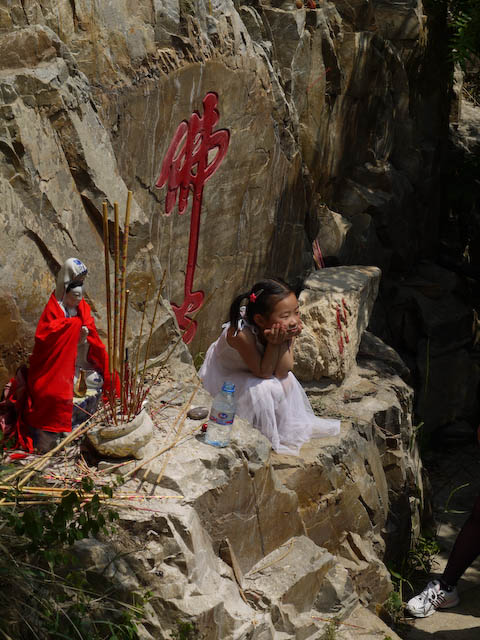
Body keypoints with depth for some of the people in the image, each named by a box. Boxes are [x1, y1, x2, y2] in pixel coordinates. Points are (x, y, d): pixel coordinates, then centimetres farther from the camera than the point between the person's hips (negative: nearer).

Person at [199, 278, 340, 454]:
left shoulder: (286, 330, -21)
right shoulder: (242, 334, -39)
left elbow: (281, 371, -22)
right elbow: (263, 372, -30)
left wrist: (285, 342, -34)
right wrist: (274, 343, -39)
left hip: (249, 375, 6)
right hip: (222, 378, -6)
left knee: (286, 381, -13)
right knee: (264, 389, -28)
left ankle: (288, 431, 7)